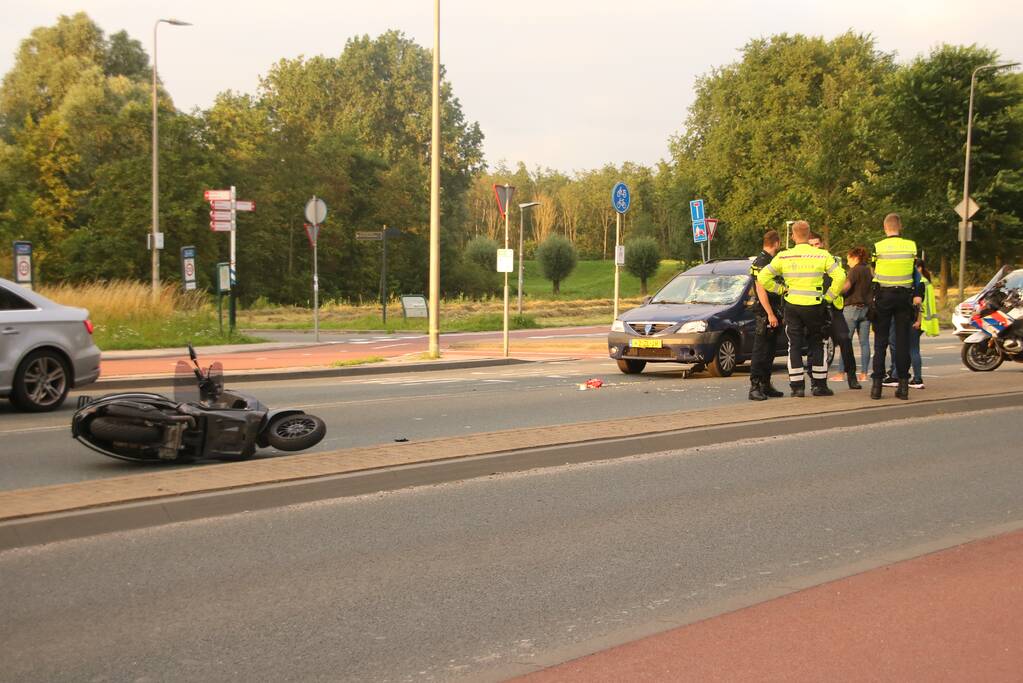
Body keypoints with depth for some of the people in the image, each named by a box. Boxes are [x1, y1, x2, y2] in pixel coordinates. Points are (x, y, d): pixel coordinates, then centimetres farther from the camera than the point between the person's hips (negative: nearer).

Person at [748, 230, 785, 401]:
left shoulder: (771, 261, 17)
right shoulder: (761, 262, -14)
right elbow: (761, 290, -20)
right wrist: (770, 314, -23)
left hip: (773, 312, 10)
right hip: (765, 312, -10)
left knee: (770, 351, 12)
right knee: (760, 351, -9)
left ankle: (766, 385, 18)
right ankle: (754, 387, -10)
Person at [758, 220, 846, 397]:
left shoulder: (783, 257, -3)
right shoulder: (822, 255, -5)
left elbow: (763, 277, -4)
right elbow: (840, 276, -11)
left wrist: (781, 289, 5)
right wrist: (829, 296, -1)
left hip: (792, 306, 0)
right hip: (815, 307, 0)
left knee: (795, 346, 8)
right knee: (816, 346, 13)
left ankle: (797, 387, 4)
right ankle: (820, 385, 14)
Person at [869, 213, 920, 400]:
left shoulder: (878, 247, -8)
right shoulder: (911, 246, -2)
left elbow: (874, 272, -2)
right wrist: (918, 296, 7)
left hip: (883, 296, -1)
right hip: (904, 297, 1)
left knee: (880, 341, 5)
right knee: (902, 341, 6)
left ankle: (877, 384, 1)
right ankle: (903, 385, 5)